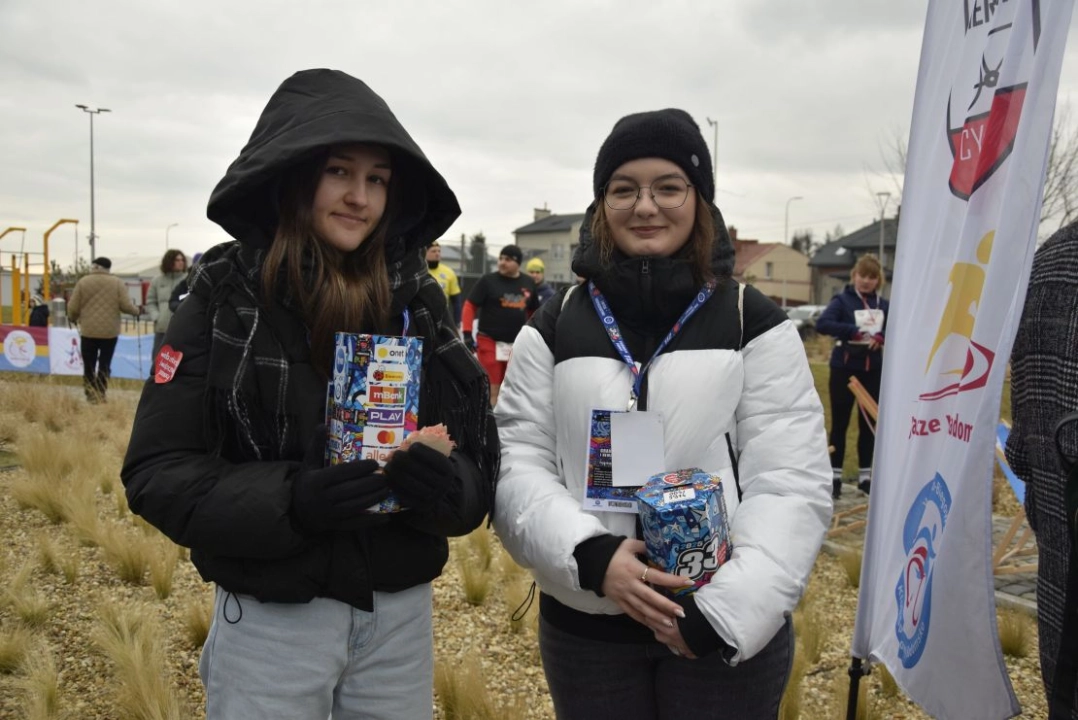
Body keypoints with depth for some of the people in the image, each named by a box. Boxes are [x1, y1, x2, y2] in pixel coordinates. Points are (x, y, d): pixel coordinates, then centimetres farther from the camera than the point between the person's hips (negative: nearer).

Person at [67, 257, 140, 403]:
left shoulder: (83, 282, -1)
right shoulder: (117, 283, -1)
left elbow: (73, 307, -1)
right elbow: (126, 306, -7)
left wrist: (72, 318, 20)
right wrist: (136, 311, 14)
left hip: (88, 331, 0)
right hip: (110, 331, 0)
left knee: (89, 365, 9)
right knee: (105, 364, 7)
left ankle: (90, 395, 8)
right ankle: (100, 395, 4)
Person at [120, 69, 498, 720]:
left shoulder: (418, 299, -1)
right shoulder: (225, 299, -9)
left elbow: (481, 456, 1)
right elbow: (157, 472, -10)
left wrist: (448, 488, -21)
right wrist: (287, 500, -25)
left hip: (401, 615, 3)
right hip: (272, 619, -2)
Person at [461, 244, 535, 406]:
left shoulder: (528, 283, 8)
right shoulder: (488, 280, -3)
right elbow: (470, 306, -3)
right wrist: (467, 334, -11)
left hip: (517, 344, 4)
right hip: (489, 341, -4)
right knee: (491, 388, -4)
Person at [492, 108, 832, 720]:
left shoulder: (755, 323, -2)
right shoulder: (554, 328, 3)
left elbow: (792, 483, -7)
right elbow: (517, 464, -3)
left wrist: (727, 610, -17)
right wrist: (591, 556, -18)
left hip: (729, 629, -1)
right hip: (585, 627, 2)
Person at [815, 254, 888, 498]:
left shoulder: (883, 305, 7)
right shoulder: (842, 300, -5)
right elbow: (822, 324, -19)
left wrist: (881, 337, -17)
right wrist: (853, 331, -28)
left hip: (873, 370, 4)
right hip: (844, 369, -4)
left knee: (869, 423, 9)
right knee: (840, 423, 2)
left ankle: (865, 475, 20)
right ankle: (835, 476, 10)